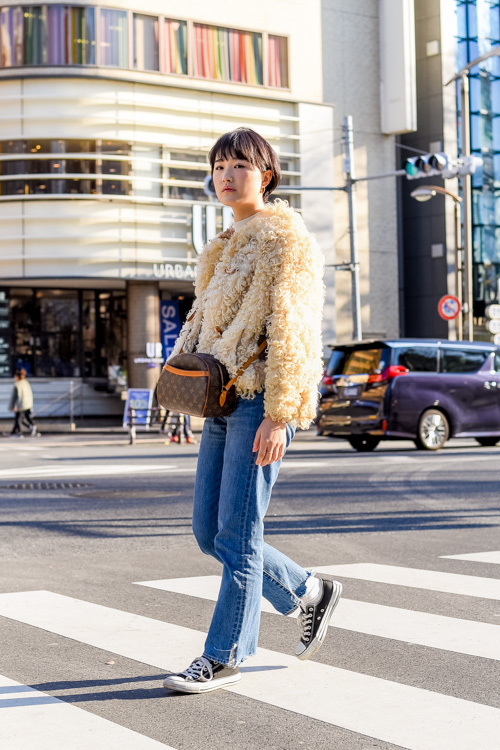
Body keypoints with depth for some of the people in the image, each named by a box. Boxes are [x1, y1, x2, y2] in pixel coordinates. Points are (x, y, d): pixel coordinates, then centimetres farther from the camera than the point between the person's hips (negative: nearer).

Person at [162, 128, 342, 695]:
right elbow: (203, 315, 22)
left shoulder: (285, 238, -7)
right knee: (208, 531, 9)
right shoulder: (228, 245, 21)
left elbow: (292, 330, -14)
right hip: (224, 400, 9)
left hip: (260, 399, -9)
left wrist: (278, 414, -20)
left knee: (236, 534, -6)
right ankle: (309, 593, 25)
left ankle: (224, 657, 5)